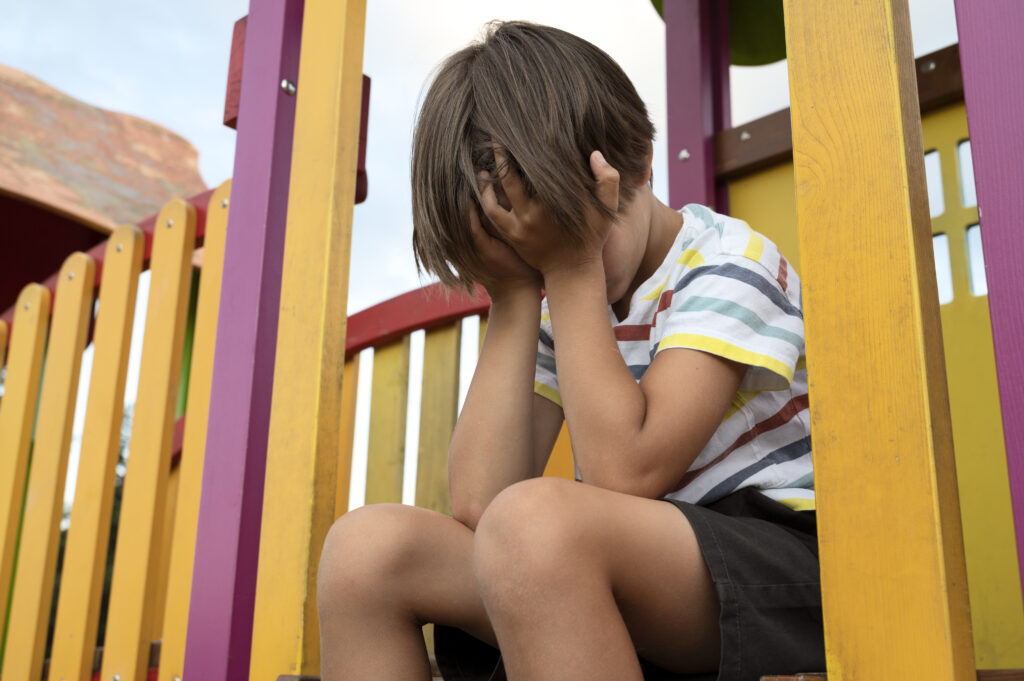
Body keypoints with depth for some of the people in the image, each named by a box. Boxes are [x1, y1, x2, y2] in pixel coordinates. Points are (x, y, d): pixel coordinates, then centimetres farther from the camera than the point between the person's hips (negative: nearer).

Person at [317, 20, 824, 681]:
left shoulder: (731, 262, -7)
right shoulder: (549, 305, 9)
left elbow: (625, 472, -23)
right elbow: (479, 505, -7)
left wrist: (570, 269, -15)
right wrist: (514, 296, -7)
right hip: (622, 583, 6)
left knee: (535, 523, -36)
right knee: (368, 545, -12)